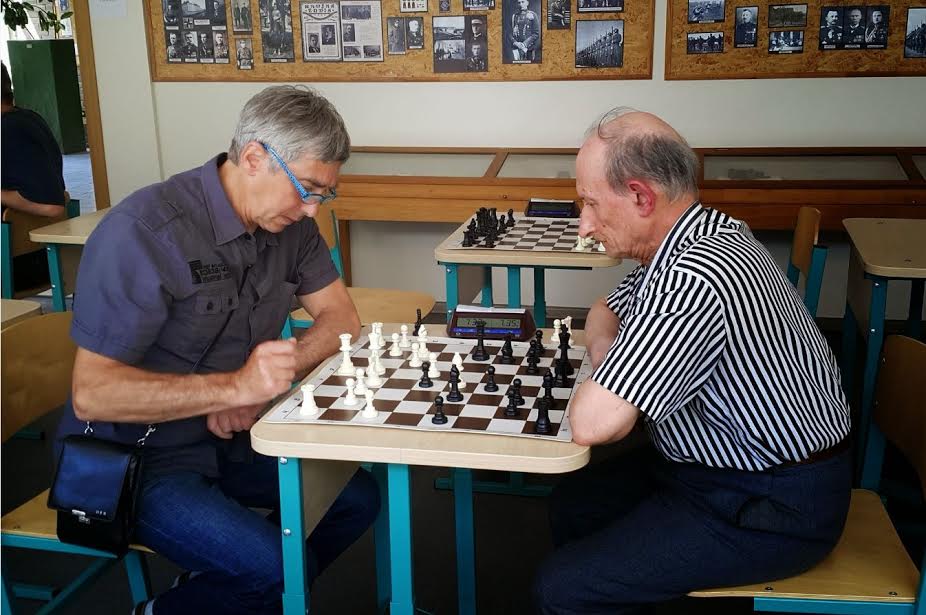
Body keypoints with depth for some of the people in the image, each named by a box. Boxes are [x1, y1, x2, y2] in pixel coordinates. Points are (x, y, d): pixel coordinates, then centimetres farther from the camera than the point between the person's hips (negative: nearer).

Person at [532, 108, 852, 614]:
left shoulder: (694, 278, -31)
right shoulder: (703, 233, 1)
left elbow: (592, 424, -34)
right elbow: (605, 312, 17)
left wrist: (596, 390, -10)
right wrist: (606, 359, -5)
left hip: (771, 508, -10)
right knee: (572, 504, 16)